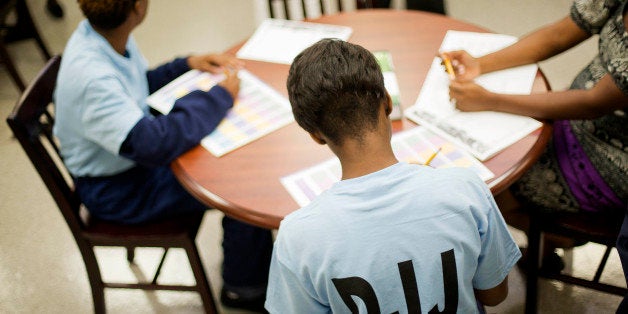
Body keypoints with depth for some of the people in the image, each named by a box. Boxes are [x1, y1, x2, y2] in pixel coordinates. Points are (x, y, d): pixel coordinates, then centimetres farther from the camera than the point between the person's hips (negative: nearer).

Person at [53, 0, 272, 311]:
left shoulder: (102, 31, -7)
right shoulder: (91, 78, -34)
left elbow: (145, 84, 12)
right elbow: (154, 144, -40)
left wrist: (188, 63, -3)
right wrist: (218, 96, -29)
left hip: (135, 155, 9)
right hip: (116, 189, -8)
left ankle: (258, 250, 21)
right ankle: (243, 286, 10)